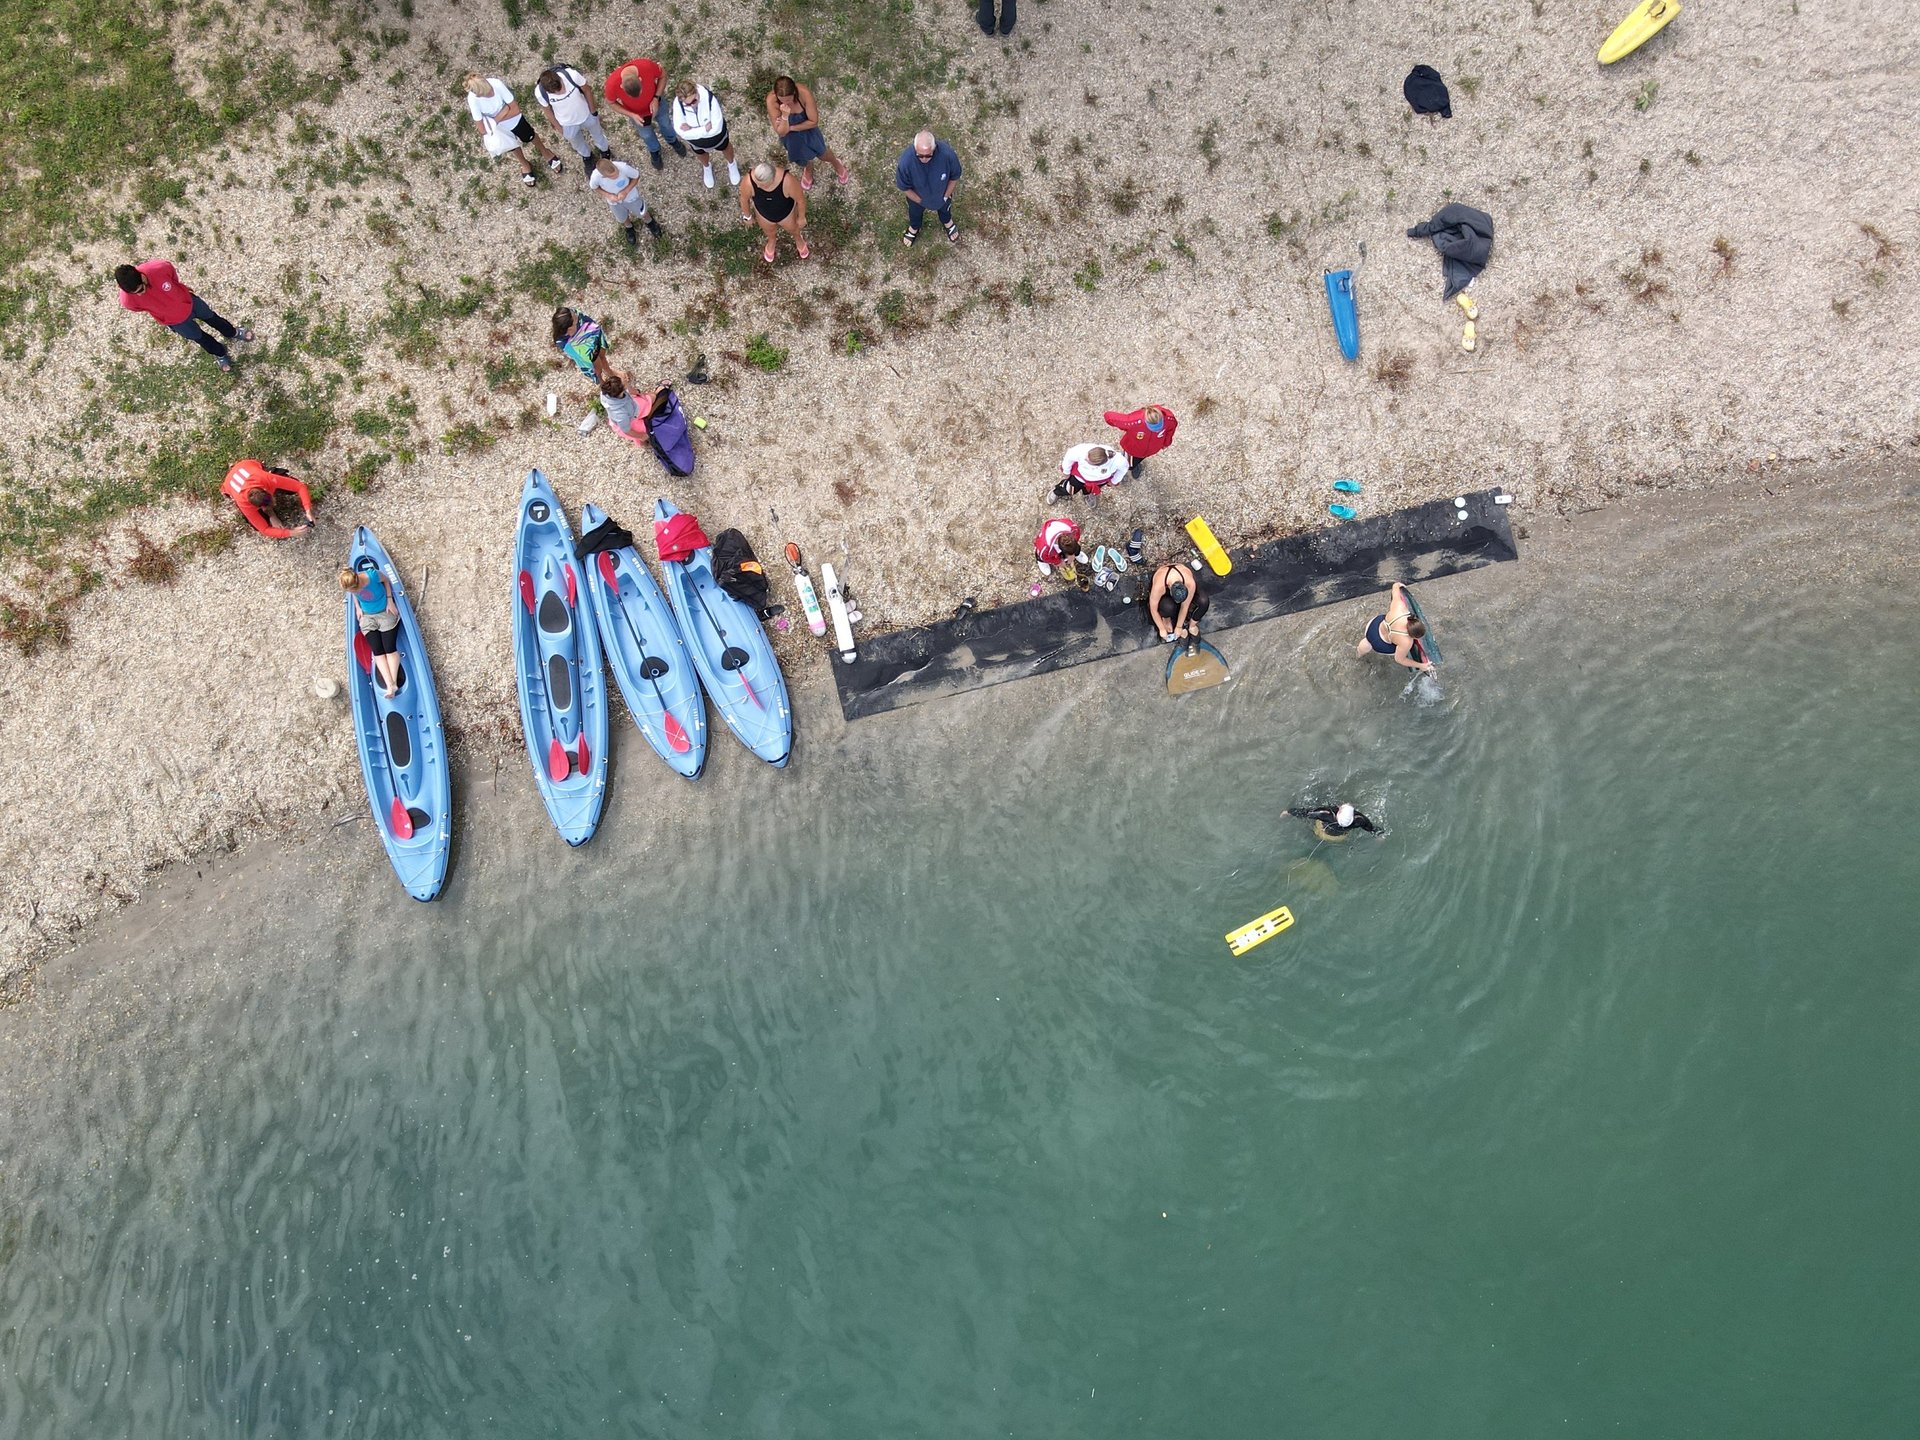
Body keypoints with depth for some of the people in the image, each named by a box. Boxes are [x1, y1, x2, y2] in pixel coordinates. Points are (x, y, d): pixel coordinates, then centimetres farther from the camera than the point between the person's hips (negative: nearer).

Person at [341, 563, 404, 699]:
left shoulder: (372, 575, -28)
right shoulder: (350, 585, -17)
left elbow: (385, 579, -6)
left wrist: (390, 600, -8)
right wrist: (357, 607, -1)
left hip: (385, 613, -3)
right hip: (367, 616, 3)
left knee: (390, 648, -15)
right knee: (377, 651, -13)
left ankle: (393, 683, -20)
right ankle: (390, 685, -24)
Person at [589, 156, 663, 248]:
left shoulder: (623, 167, -41)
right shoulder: (595, 176, -37)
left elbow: (636, 176, -20)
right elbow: (593, 187, -12)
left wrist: (626, 191, -30)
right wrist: (608, 195, -26)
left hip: (630, 196, -1)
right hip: (614, 201, 1)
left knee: (641, 214, 25)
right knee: (623, 219, 28)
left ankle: (649, 222, 61)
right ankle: (629, 228, 64)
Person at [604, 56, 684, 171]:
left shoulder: (647, 66, -40)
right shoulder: (613, 84, -40)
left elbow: (663, 75, -17)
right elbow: (610, 102, -18)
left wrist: (656, 98, -27)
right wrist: (631, 115, -27)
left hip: (655, 102, 1)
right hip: (636, 113, -1)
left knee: (665, 123, 29)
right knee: (646, 134, 27)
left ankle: (672, 140, 64)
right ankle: (654, 150, 61)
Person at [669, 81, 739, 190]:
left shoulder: (709, 98, -42)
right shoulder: (678, 104, -38)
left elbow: (716, 128, -38)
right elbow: (681, 131, -36)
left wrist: (692, 130, -36)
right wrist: (705, 129, -39)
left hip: (715, 134, -1)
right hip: (695, 136, 1)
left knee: (725, 147, 32)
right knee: (701, 153, 34)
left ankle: (731, 164, 68)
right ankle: (707, 167, 70)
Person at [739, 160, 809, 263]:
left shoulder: (787, 180, -42)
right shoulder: (749, 182, -37)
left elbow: (800, 198, -23)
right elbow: (744, 198, -15)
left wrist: (801, 217, -7)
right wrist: (748, 216, 2)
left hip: (786, 212, -1)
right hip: (764, 214, 1)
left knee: (793, 228, 31)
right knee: (769, 231, 33)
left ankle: (799, 239, 66)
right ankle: (772, 241, 68)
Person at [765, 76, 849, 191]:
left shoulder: (804, 93, -39)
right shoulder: (771, 101, -38)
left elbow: (814, 121, -26)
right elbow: (781, 132, -32)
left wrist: (791, 128, -28)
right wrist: (785, 116, -50)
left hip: (807, 128, -1)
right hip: (790, 135, 1)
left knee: (821, 153, 24)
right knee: (802, 158, 28)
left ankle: (836, 163, 62)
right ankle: (808, 169, 67)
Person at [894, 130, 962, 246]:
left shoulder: (947, 153, -41)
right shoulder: (906, 160, -42)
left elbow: (955, 177, -18)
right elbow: (904, 187, -22)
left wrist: (946, 196, -9)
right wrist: (921, 201, -12)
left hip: (942, 194, 1)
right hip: (916, 196, 0)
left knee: (944, 208, 35)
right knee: (915, 212, 33)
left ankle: (947, 222, 70)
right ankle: (914, 228, 68)